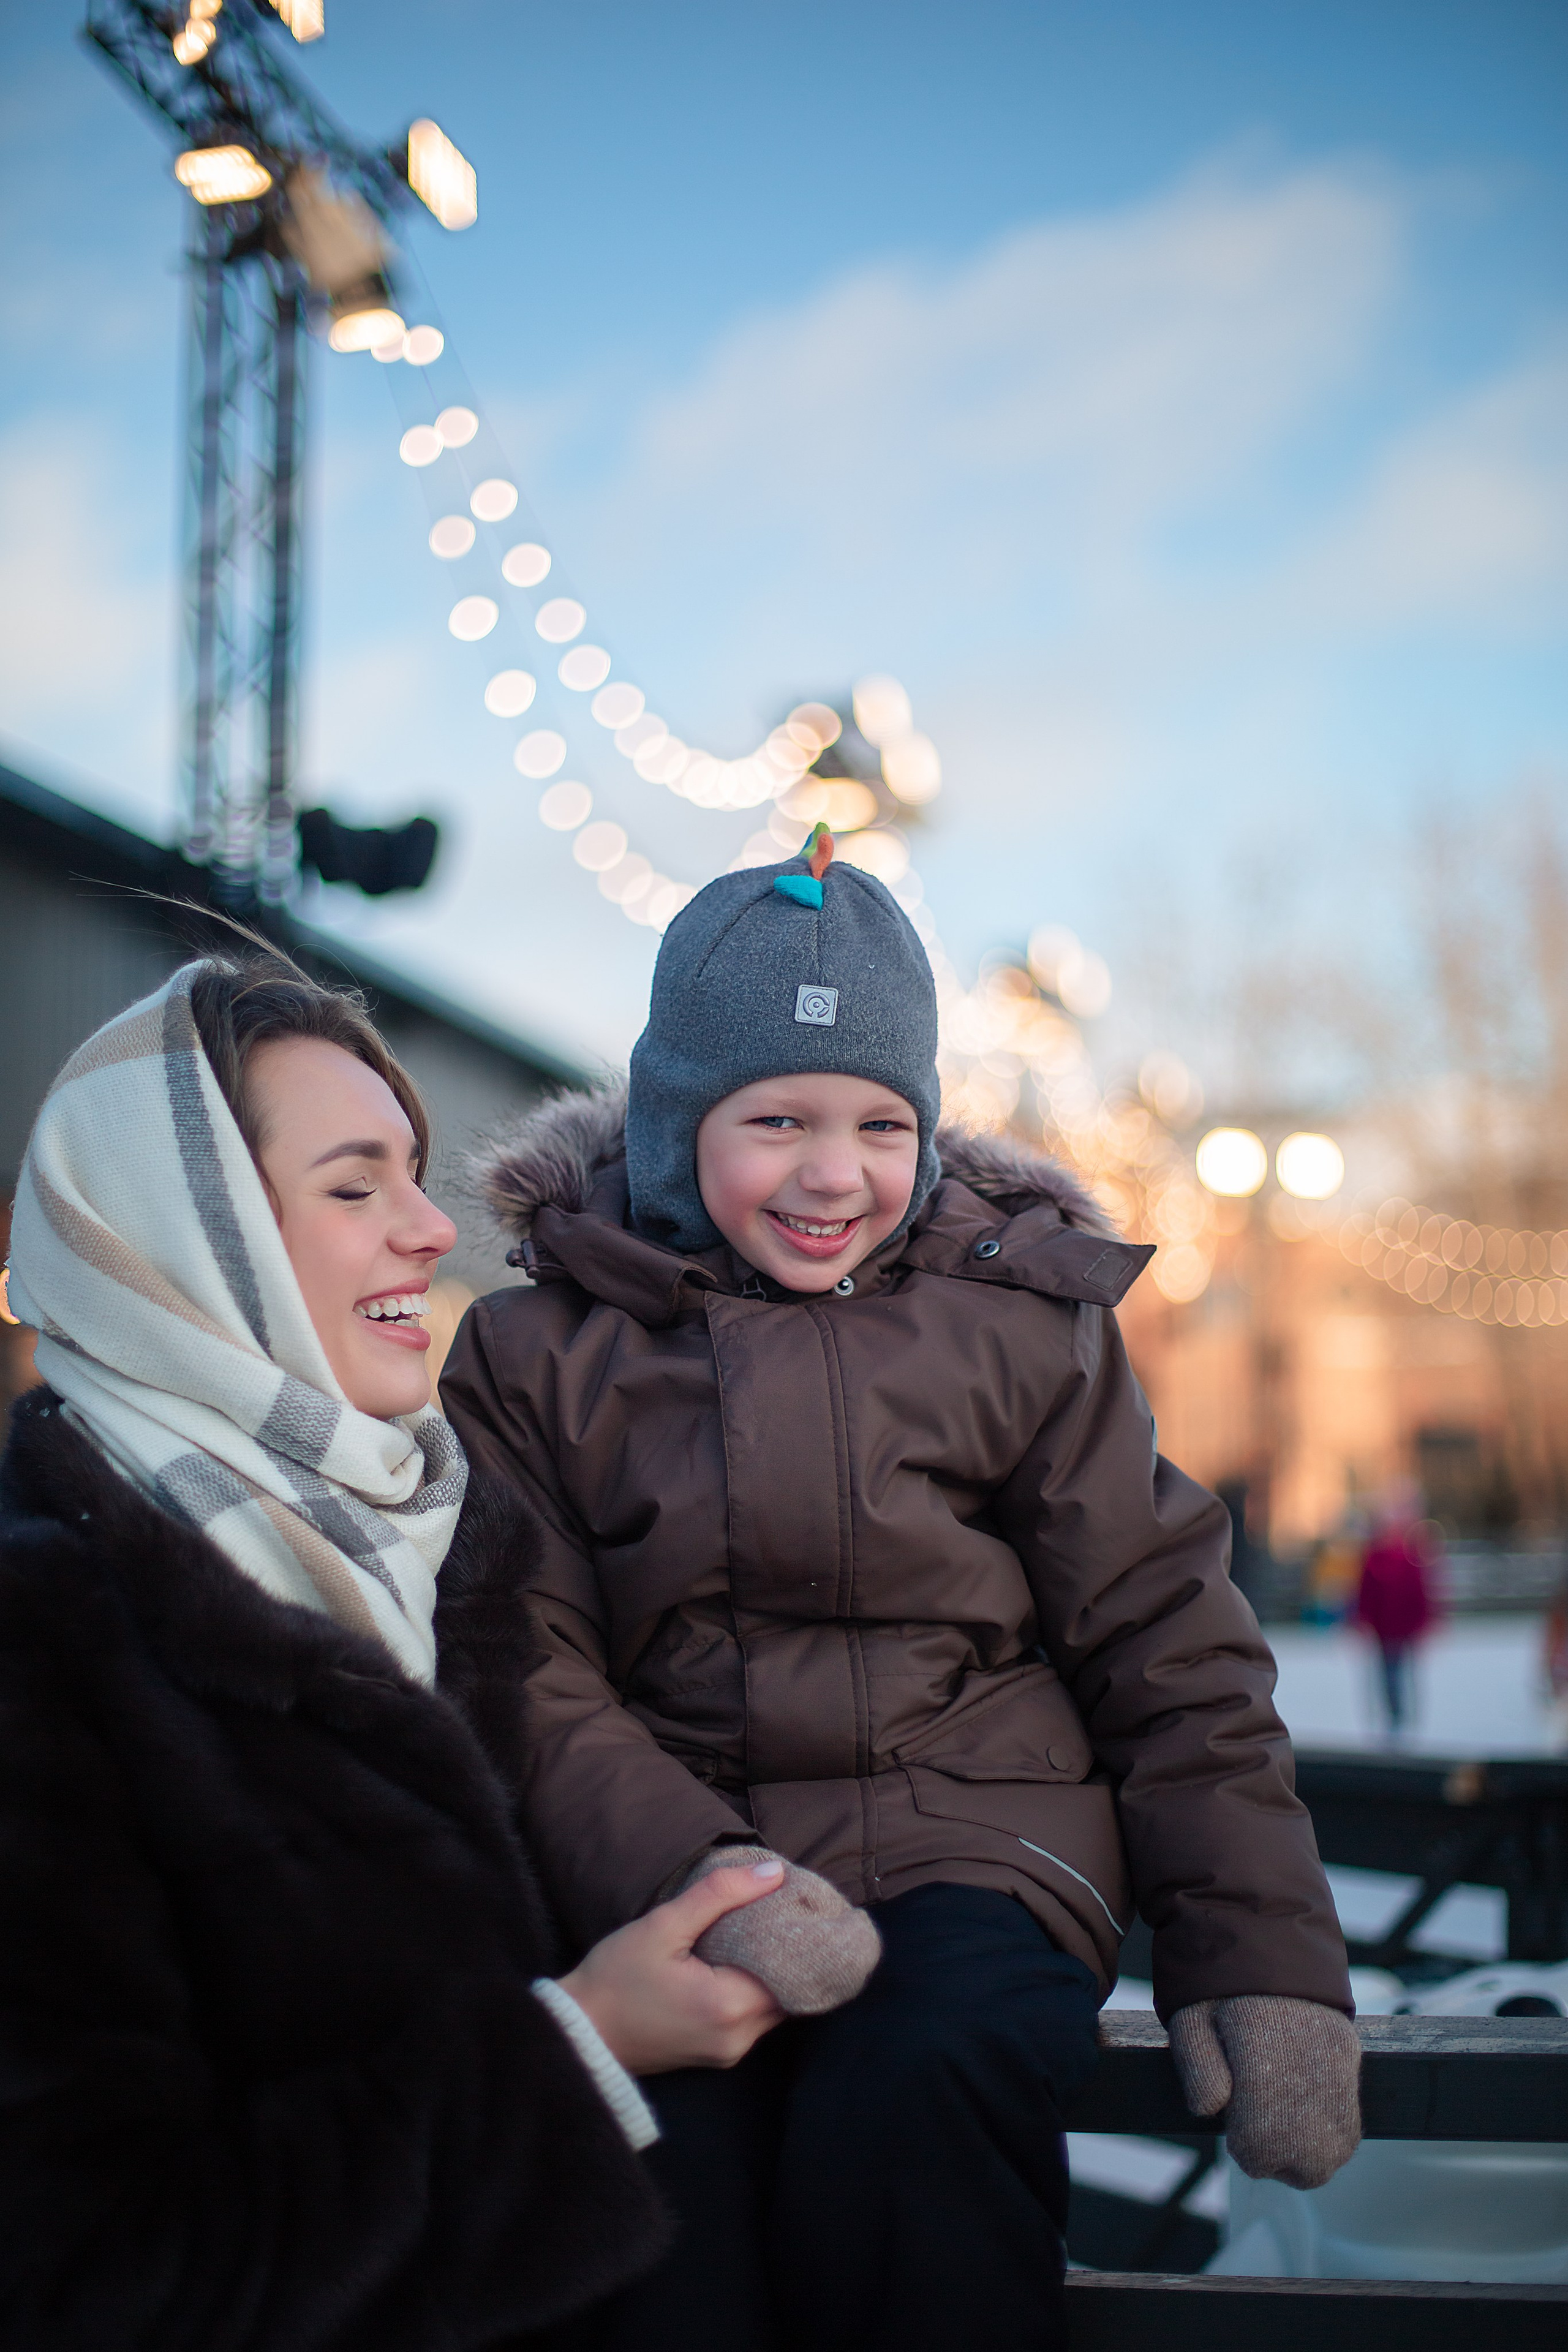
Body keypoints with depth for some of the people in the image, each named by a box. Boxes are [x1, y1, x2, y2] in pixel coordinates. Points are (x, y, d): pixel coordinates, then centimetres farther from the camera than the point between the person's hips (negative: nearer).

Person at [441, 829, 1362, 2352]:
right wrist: (690, 1875, -19)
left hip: (971, 1843, 0)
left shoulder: (1023, 1324, 11)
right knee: (650, 2142, -32)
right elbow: (528, 1679, 0)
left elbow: (1168, 1652, 10)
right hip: (670, 1871, 0)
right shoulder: (539, 1355, 9)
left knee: (904, 2108, -32)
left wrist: (1268, 1966, 0)